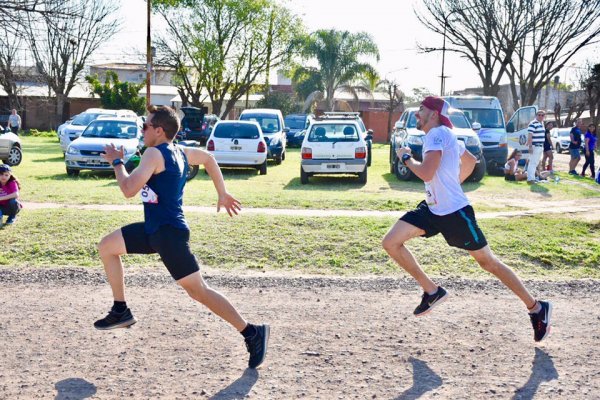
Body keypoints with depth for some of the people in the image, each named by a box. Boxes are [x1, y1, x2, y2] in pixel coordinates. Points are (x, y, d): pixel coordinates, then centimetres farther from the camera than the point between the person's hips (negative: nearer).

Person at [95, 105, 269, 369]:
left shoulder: (154, 153, -18)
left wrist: (117, 162, -5)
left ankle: (252, 333, -1)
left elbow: (129, 189, -23)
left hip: (169, 233, -10)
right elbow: (208, 158, 24)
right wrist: (222, 194, 27)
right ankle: (121, 311, 22)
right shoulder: (179, 151, 9)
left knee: (198, 290, -6)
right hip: (154, 229, 10)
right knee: (107, 247, 16)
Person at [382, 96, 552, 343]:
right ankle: (432, 292, 9)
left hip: (454, 212, -9)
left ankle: (537, 308, 18)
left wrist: (406, 158, -11)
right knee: (390, 243, -2)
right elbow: (471, 161, 26)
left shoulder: (437, 133, -16)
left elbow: (426, 173, -28)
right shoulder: (443, 135, 13)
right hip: (432, 209, 9)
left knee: (489, 263, 2)